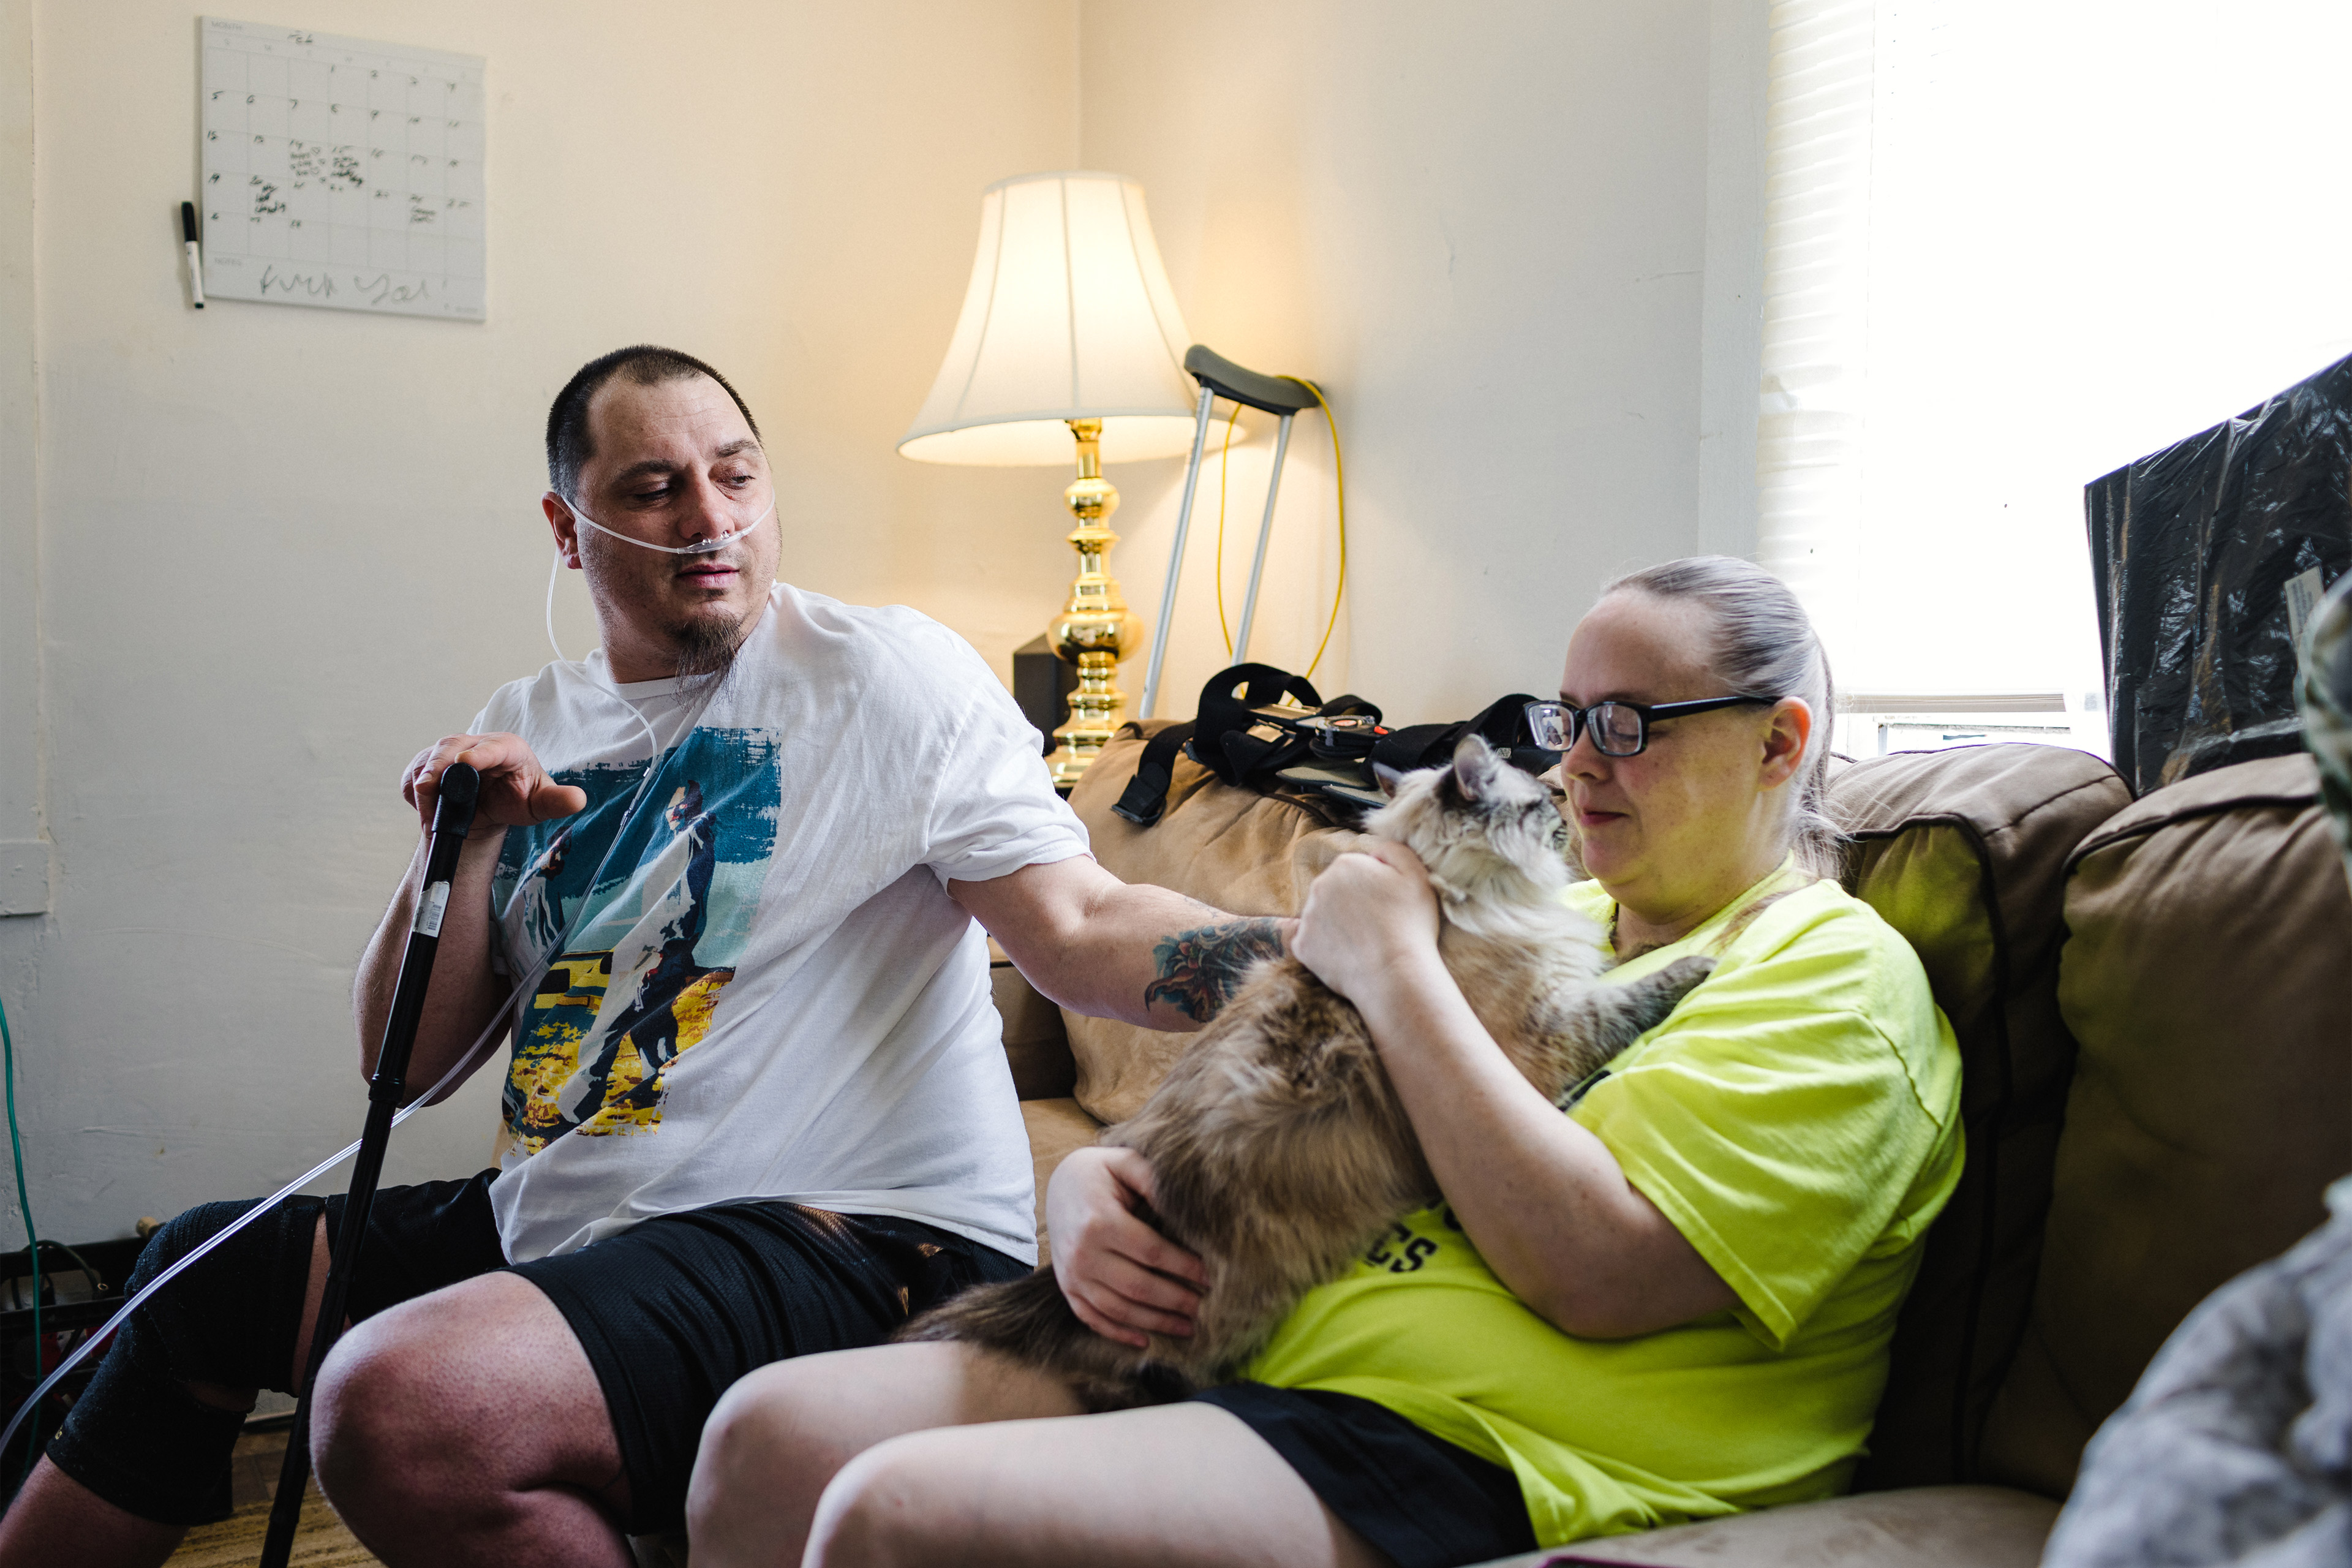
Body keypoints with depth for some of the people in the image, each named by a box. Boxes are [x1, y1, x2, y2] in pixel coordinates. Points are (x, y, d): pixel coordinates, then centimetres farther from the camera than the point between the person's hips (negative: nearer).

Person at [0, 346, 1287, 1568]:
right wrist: (465, 847, -7)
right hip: (550, 1226, 8)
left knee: (400, 1403, -31)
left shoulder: (888, 672, -7)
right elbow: (404, 1065, 10)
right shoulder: (530, 729, 11)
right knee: (194, 1273, 22)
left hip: (848, 1238, -7)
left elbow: (1081, 932, -17)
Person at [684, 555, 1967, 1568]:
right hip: (1243, 1360, 8)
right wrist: (1089, 1193, -2)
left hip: (1463, 1456, -7)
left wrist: (1390, 964, -11)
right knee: (771, 1435, -9)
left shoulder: (1837, 980, -2)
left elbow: (1598, 1271, -19)